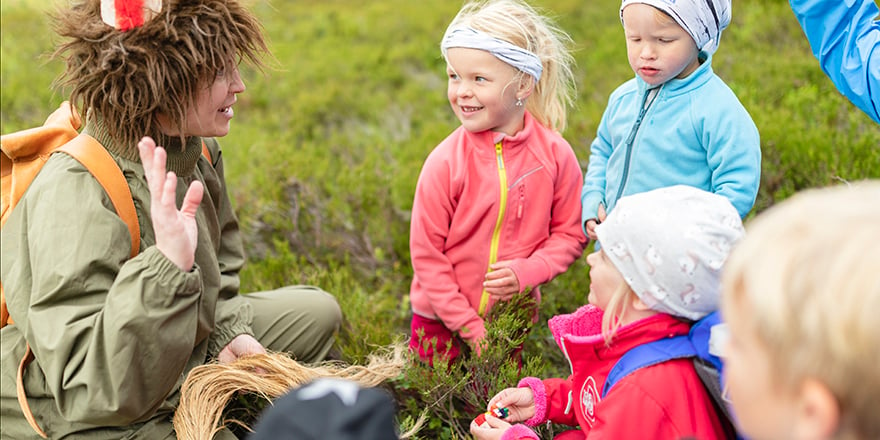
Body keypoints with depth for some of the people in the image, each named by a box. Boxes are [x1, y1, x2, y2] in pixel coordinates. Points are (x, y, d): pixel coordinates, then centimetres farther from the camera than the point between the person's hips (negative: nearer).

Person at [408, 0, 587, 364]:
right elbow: (427, 253, -11)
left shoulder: (554, 153, -10)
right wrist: (470, 328, -12)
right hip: (443, 322, -1)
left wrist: (529, 270, -18)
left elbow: (570, 233, 0)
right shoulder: (445, 163, -16)